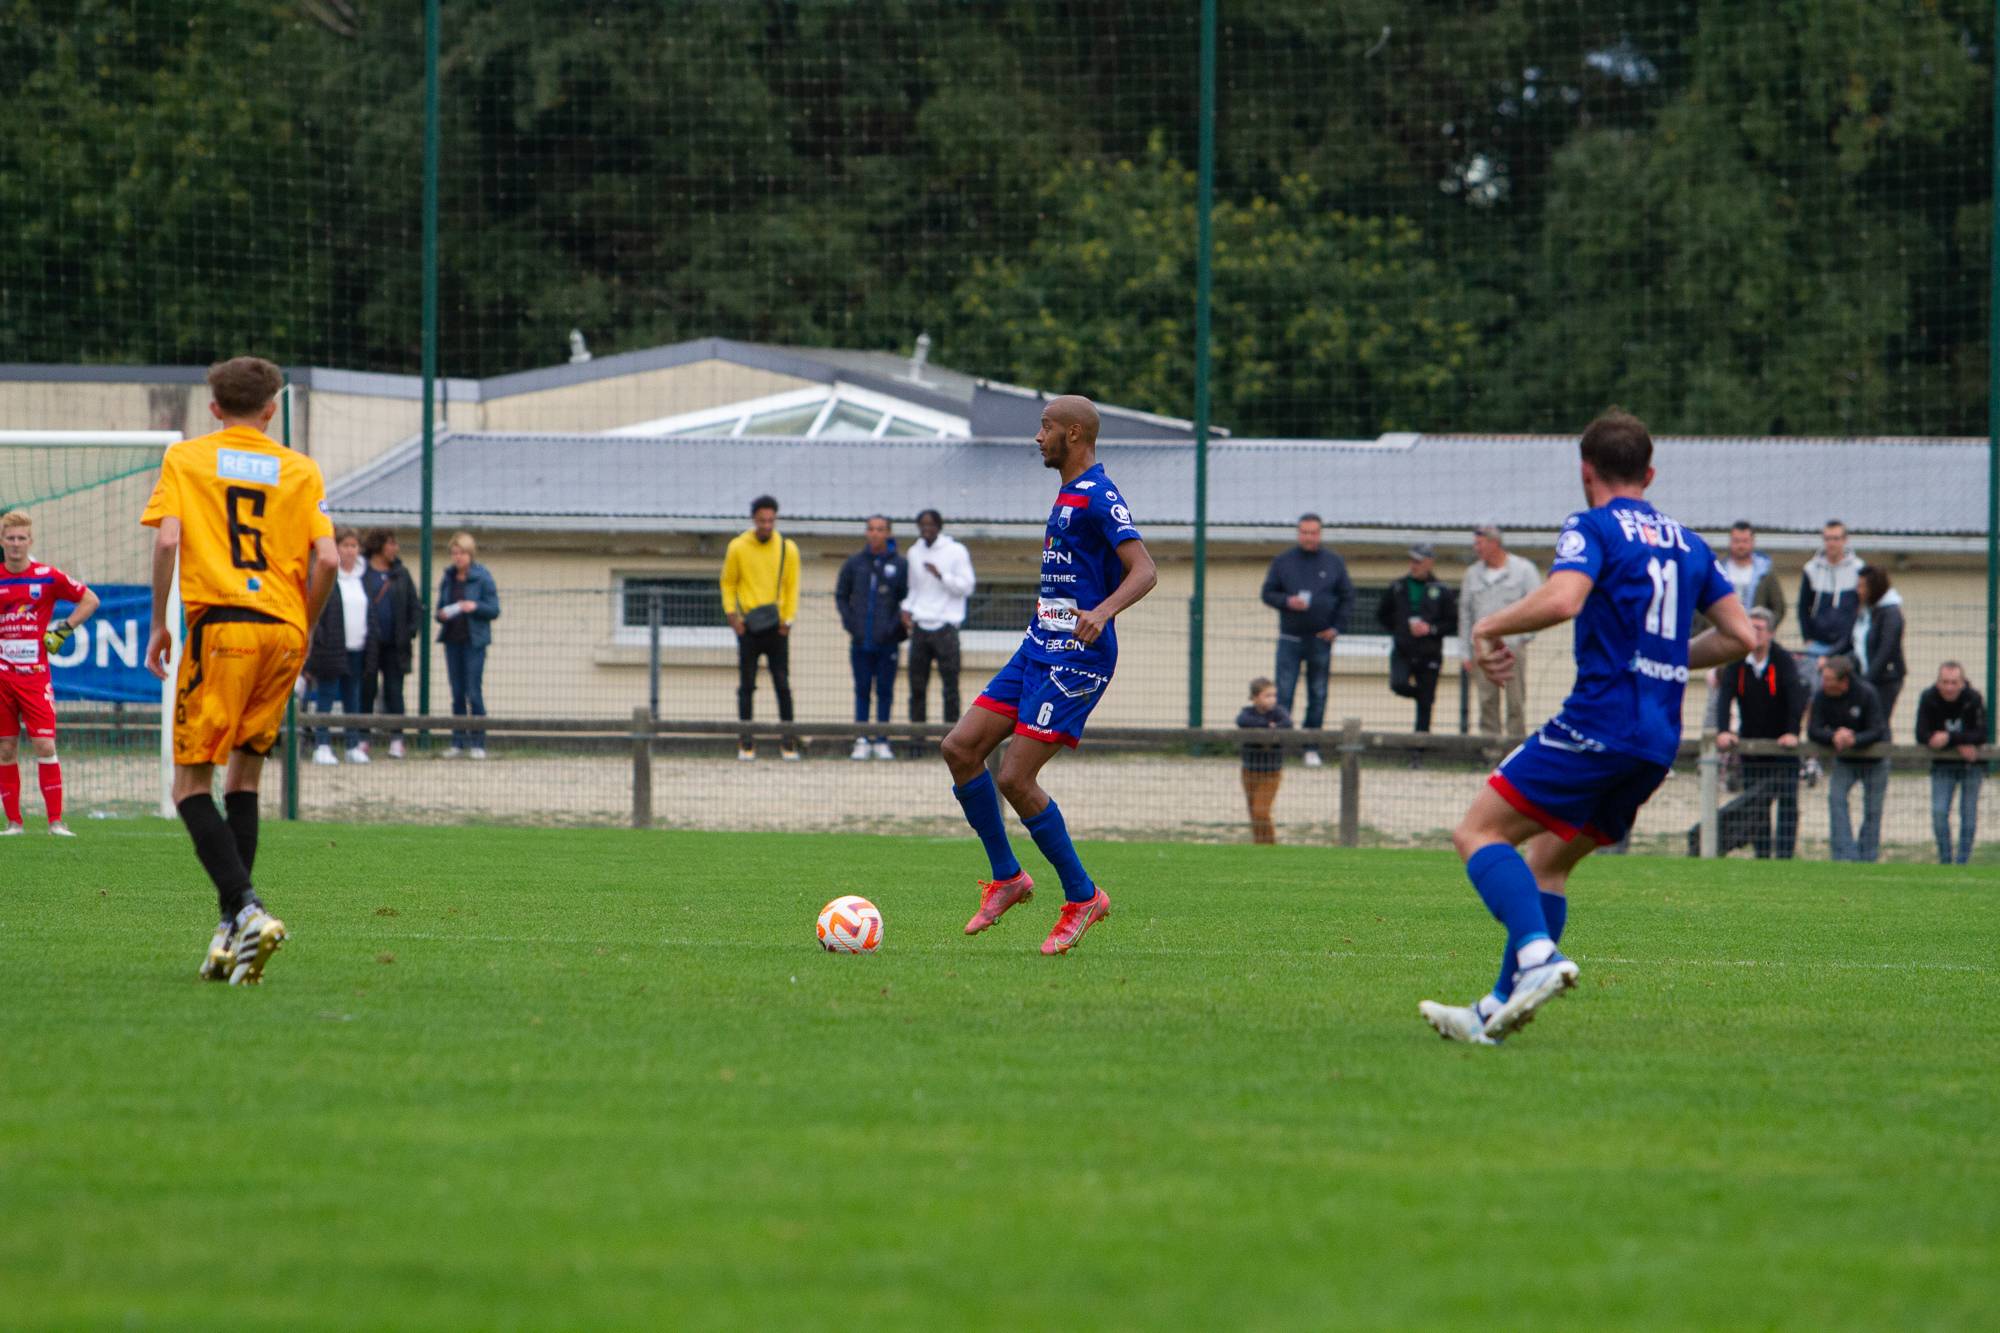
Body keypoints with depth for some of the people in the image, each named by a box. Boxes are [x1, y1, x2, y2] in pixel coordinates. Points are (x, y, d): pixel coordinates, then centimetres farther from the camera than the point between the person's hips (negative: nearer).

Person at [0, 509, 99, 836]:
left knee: (45, 745, -10)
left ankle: (56, 821, -7)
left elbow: (90, 600, 9)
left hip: (35, 674, -2)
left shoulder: (48, 577, -1)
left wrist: (63, 629, 1)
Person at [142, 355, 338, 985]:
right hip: (283, 631, 3)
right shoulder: (301, 470, 12)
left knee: (191, 783, -1)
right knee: (244, 774, 15)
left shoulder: (185, 460, 7)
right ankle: (231, 932, 9)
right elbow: (326, 559, 2)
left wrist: (159, 625, 3)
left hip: (219, 626, -3)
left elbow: (167, 540, -6)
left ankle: (247, 909, -22)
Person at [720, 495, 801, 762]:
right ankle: (746, 743, 4)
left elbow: (792, 587, 8)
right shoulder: (738, 547, 1)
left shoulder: (788, 549, 3)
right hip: (748, 627, 0)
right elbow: (728, 583, 8)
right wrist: (732, 614, -4)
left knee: (783, 685, -2)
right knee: (746, 685, 1)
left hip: (777, 628, 0)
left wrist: (788, 619, -2)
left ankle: (789, 743, 1)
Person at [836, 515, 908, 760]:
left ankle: (882, 741, 8)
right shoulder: (853, 563, 5)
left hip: (887, 641, -2)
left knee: (885, 691, 3)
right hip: (860, 641, 2)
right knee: (862, 691, 4)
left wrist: (895, 626, -10)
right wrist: (849, 622, -1)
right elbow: (841, 595, 12)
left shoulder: (900, 565, -1)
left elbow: (908, 599, 1)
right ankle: (861, 742, 8)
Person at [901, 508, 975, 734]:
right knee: (917, 685, 3)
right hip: (920, 626, 5)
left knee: (950, 684, -5)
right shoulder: (914, 552, 15)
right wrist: (906, 609, 7)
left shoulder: (956, 552, -1)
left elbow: (967, 587, -5)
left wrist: (941, 575, -17)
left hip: (945, 627, -5)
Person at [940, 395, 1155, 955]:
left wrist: (1101, 612, -40)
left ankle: (1082, 897, 1)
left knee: (1015, 778, -13)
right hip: (1038, 650, 10)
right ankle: (1006, 878, 12)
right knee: (960, 748, 2)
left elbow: (1144, 570, -24)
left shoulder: (1099, 496, -14)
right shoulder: (1068, 494, 17)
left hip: (1076, 658, -10)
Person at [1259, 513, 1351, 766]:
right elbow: (1268, 593, 6)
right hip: (1290, 639, -1)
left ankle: (1312, 749, 9)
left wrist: (1337, 627, -3)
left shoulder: (1334, 562, 6)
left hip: (1321, 640, 1)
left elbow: (1347, 597, 9)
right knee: (1284, 693, -8)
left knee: (1318, 696, 3)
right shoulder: (1283, 562, 6)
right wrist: (1287, 602, -14)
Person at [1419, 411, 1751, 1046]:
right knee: (1547, 861, 18)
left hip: (1599, 721, -8)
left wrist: (1489, 625, -7)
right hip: (1659, 742, 8)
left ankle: (1538, 955, -26)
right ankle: (1498, 1009, 13)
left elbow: (1562, 599, -23)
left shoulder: (1592, 528, -3)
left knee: (1479, 832, -4)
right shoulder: (1688, 544, 18)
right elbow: (1739, 635, 17)